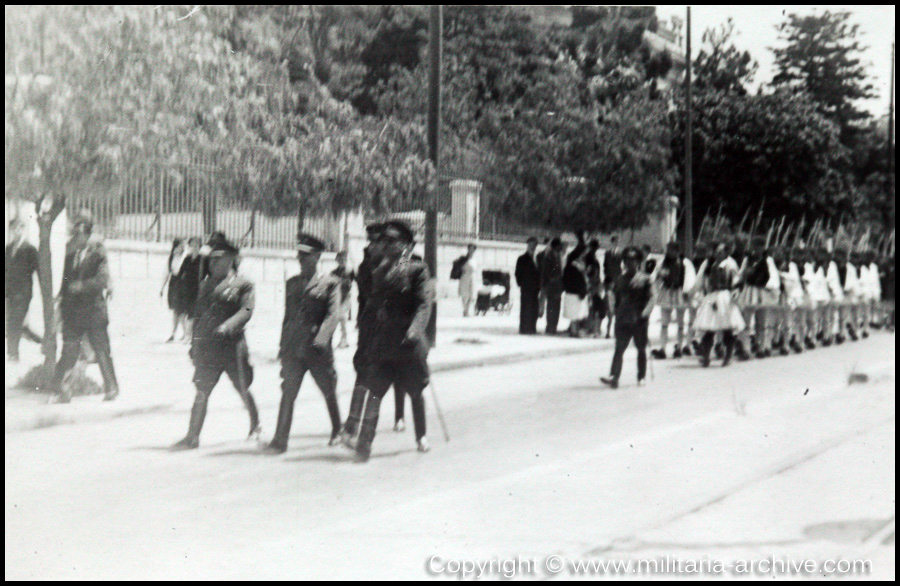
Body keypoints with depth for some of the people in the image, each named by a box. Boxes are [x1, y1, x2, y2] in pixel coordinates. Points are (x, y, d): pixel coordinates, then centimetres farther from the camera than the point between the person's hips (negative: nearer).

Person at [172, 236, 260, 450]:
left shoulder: (243, 285, -2)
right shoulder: (205, 285, 14)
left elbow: (246, 311, -16)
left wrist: (228, 325, -33)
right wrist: (194, 345, 17)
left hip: (232, 346, -4)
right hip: (207, 348, 4)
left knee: (243, 391, 7)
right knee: (201, 392, -2)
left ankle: (255, 427, 28)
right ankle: (192, 437, -1)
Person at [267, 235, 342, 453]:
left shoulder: (330, 283, -1)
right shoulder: (291, 283, 13)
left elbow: (334, 314, -9)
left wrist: (321, 337, -21)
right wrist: (283, 345, 15)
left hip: (318, 348, -3)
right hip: (293, 349, 3)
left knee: (329, 392, 11)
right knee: (288, 392, -8)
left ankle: (337, 431, 32)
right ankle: (280, 439, -11)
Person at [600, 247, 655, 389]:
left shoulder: (644, 280, 0)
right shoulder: (620, 279, 11)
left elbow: (652, 298, -5)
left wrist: (645, 312, -19)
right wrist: (617, 314, 13)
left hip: (639, 320, -2)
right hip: (623, 319, 2)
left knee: (641, 348, 11)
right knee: (619, 348, -9)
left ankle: (642, 377, 23)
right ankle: (614, 377, -20)